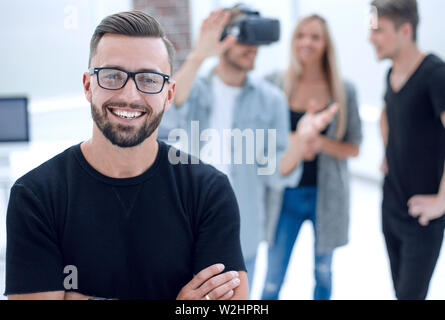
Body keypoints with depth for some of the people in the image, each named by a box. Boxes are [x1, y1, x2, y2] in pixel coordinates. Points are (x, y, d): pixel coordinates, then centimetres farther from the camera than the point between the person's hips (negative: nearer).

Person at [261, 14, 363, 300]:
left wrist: (321, 143, -19)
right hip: (286, 193, -1)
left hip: (327, 193, 1)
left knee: (323, 271, 16)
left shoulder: (343, 91, -4)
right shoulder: (275, 84, -5)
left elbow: (354, 148, 0)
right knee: (273, 279, 1)